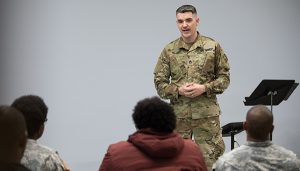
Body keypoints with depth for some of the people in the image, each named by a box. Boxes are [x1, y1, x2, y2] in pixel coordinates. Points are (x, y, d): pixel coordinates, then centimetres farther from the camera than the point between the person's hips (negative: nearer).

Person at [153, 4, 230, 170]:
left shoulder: (213, 47, 1)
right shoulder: (169, 50, 4)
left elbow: (224, 77, 3)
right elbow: (159, 82, 5)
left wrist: (204, 88, -14)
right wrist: (178, 90, -13)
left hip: (207, 114, -1)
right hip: (178, 115, 2)